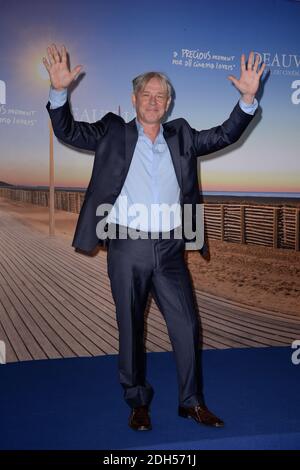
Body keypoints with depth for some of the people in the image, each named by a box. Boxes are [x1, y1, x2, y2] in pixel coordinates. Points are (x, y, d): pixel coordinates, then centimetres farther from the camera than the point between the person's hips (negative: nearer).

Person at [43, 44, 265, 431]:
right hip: (127, 247, -2)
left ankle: (191, 402, 22)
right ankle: (138, 403, 25)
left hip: (169, 249, 2)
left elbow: (225, 135, 10)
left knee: (187, 327, 6)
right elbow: (67, 131, 1)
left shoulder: (181, 137, 12)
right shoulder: (113, 133, 6)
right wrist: (59, 91, -15)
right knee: (130, 330, 8)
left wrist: (248, 99, -4)